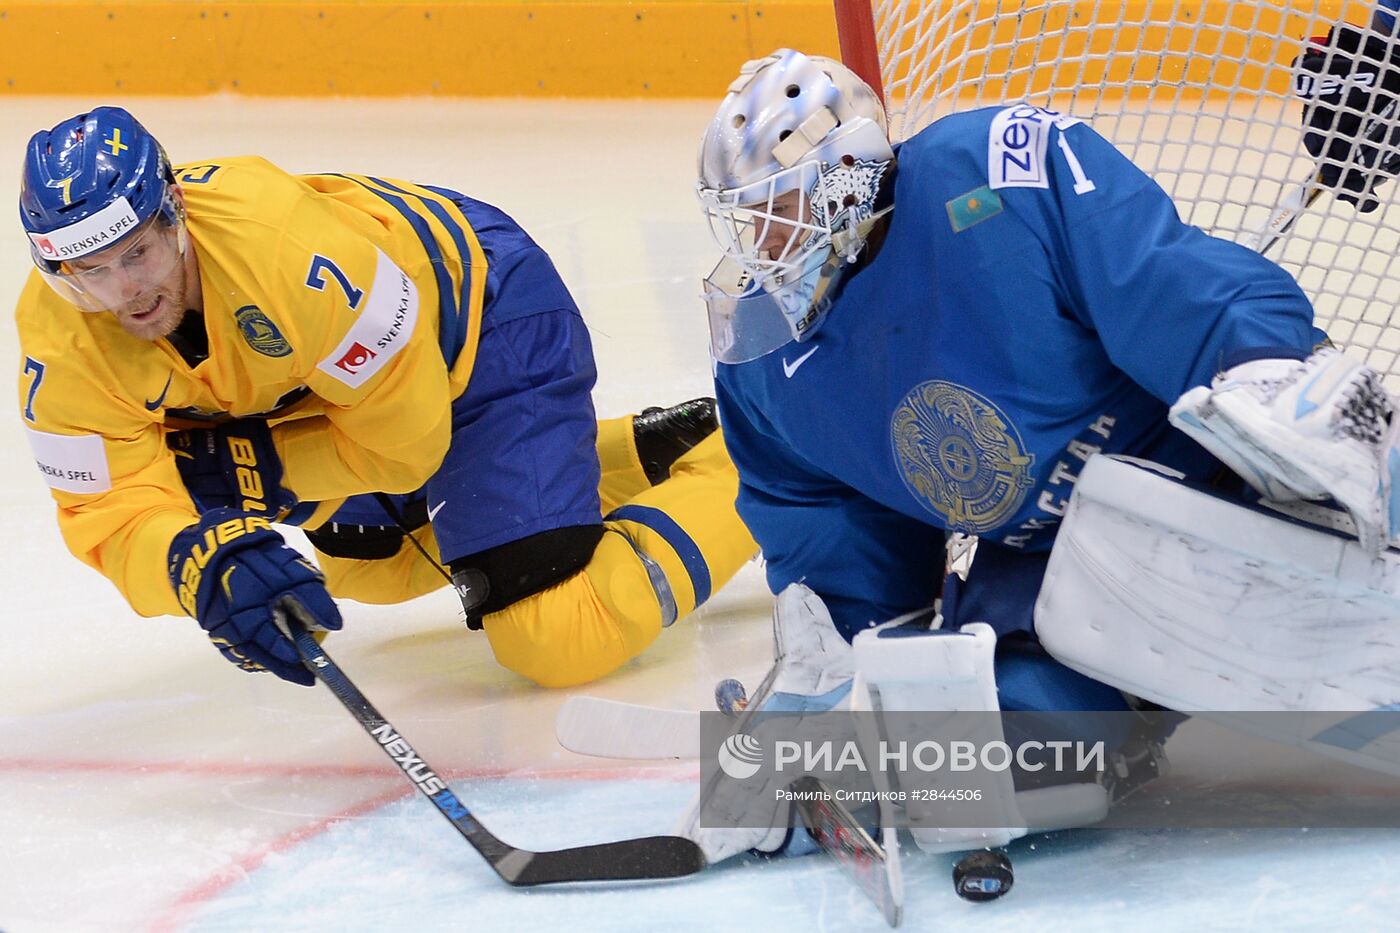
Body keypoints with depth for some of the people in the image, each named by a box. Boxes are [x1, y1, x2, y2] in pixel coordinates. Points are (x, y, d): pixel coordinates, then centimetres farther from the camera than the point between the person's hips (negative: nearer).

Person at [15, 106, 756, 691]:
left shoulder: (288, 252, -41)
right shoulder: (58, 336, -23)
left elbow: (403, 439, -27)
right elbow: (113, 513, -24)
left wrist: (241, 467, -23)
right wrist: (201, 566, -44)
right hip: (341, 368, 8)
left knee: (558, 642, -15)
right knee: (371, 563, 31)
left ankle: (738, 469, 8)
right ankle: (649, 450, 35)